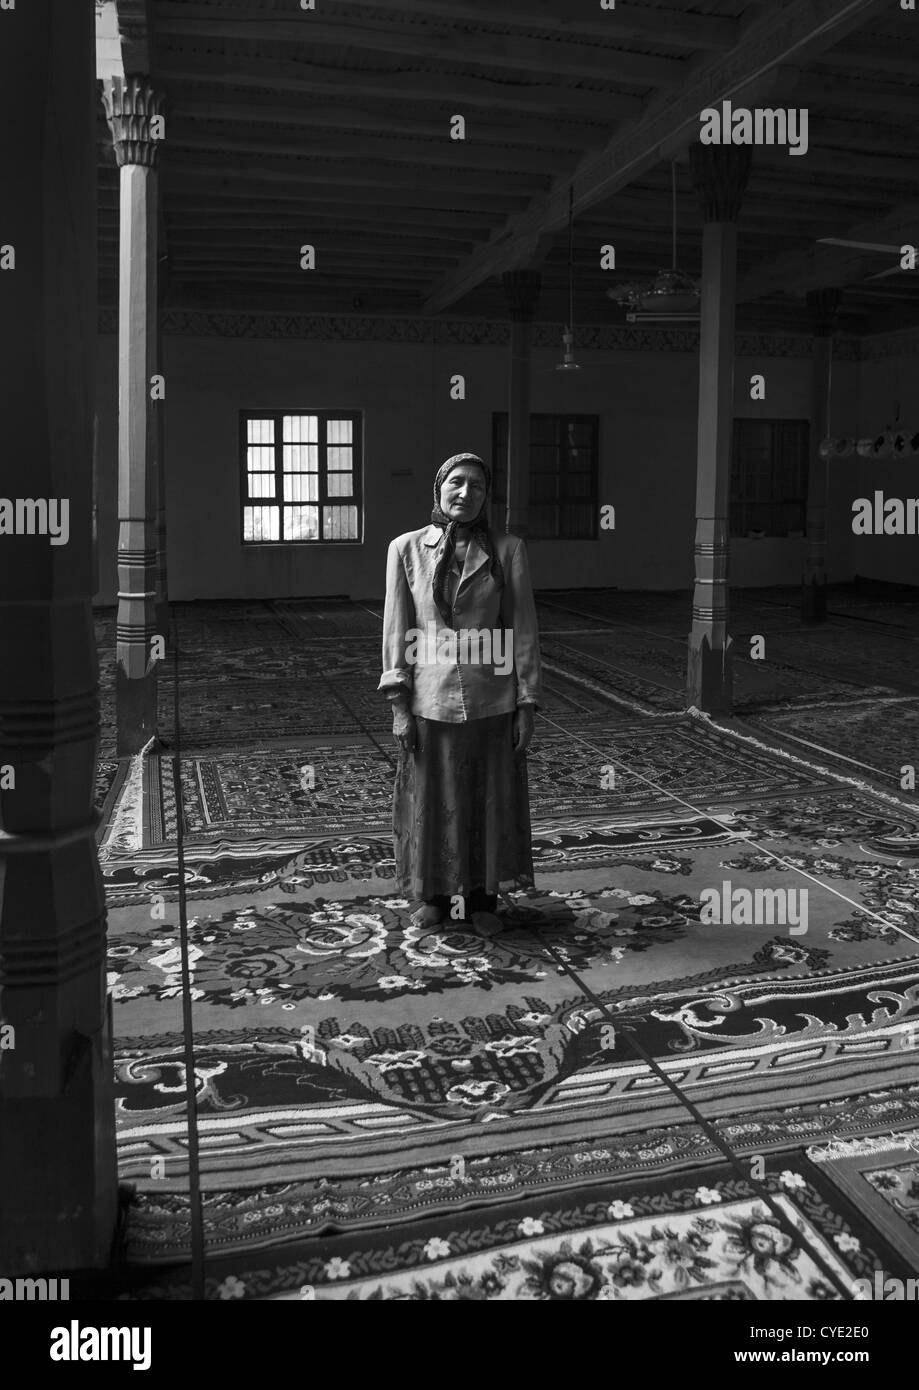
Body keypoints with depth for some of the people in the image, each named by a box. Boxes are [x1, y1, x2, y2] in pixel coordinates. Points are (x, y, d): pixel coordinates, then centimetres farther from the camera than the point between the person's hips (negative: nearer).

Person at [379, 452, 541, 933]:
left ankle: (483, 898, 27)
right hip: (430, 699, 0)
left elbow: (522, 630, 0)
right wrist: (398, 703, -4)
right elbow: (398, 630, 0)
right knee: (433, 802, 10)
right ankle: (434, 895, 29)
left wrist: (527, 703, -3)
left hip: (491, 703, 0)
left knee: (491, 802, 10)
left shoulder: (507, 550, -2)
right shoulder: (407, 548, -1)